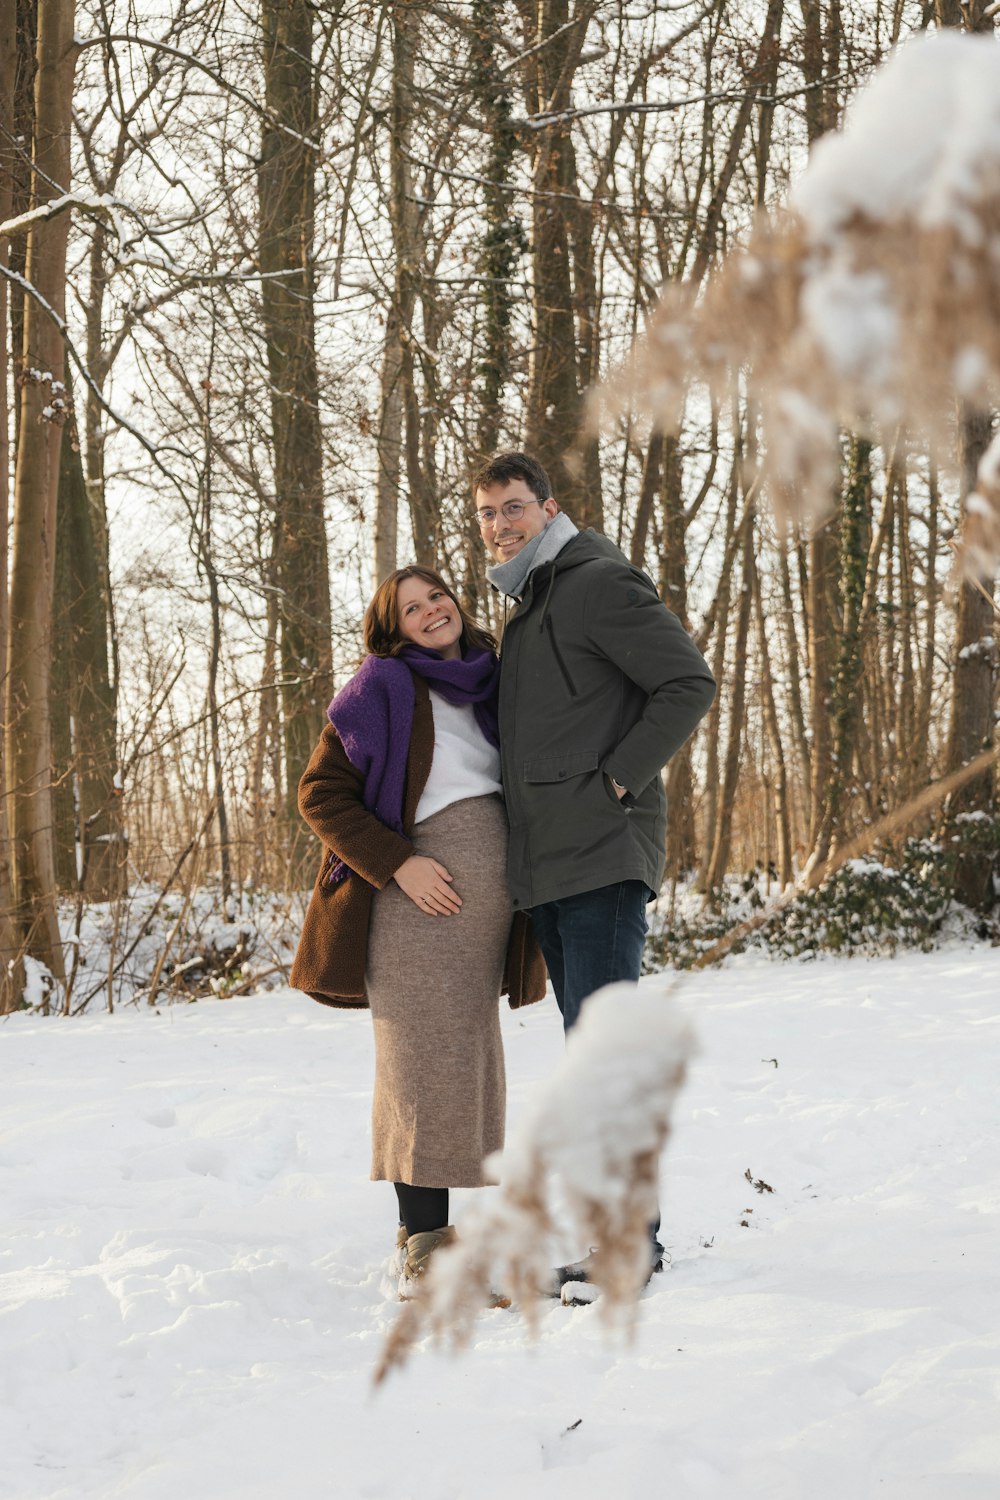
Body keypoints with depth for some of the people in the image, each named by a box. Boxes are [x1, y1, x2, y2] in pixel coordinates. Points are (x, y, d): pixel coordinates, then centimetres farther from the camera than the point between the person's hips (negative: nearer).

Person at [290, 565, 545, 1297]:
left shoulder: (491, 685, 16)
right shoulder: (382, 688, -2)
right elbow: (321, 792, -7)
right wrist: (397, 865, -16)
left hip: (485, 900, 7)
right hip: (416, 897, -6)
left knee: (473, 1063, 8)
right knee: (426, 1063, -8)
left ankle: (451, 1233, 16)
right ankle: (423, 1246, -3)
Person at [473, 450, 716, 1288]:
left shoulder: (600, 582, -7)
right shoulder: (526, 608, 22)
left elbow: (689, 684, -14)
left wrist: (616, 779, -16)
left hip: (602, 851, -10)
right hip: (547, 865, 10)